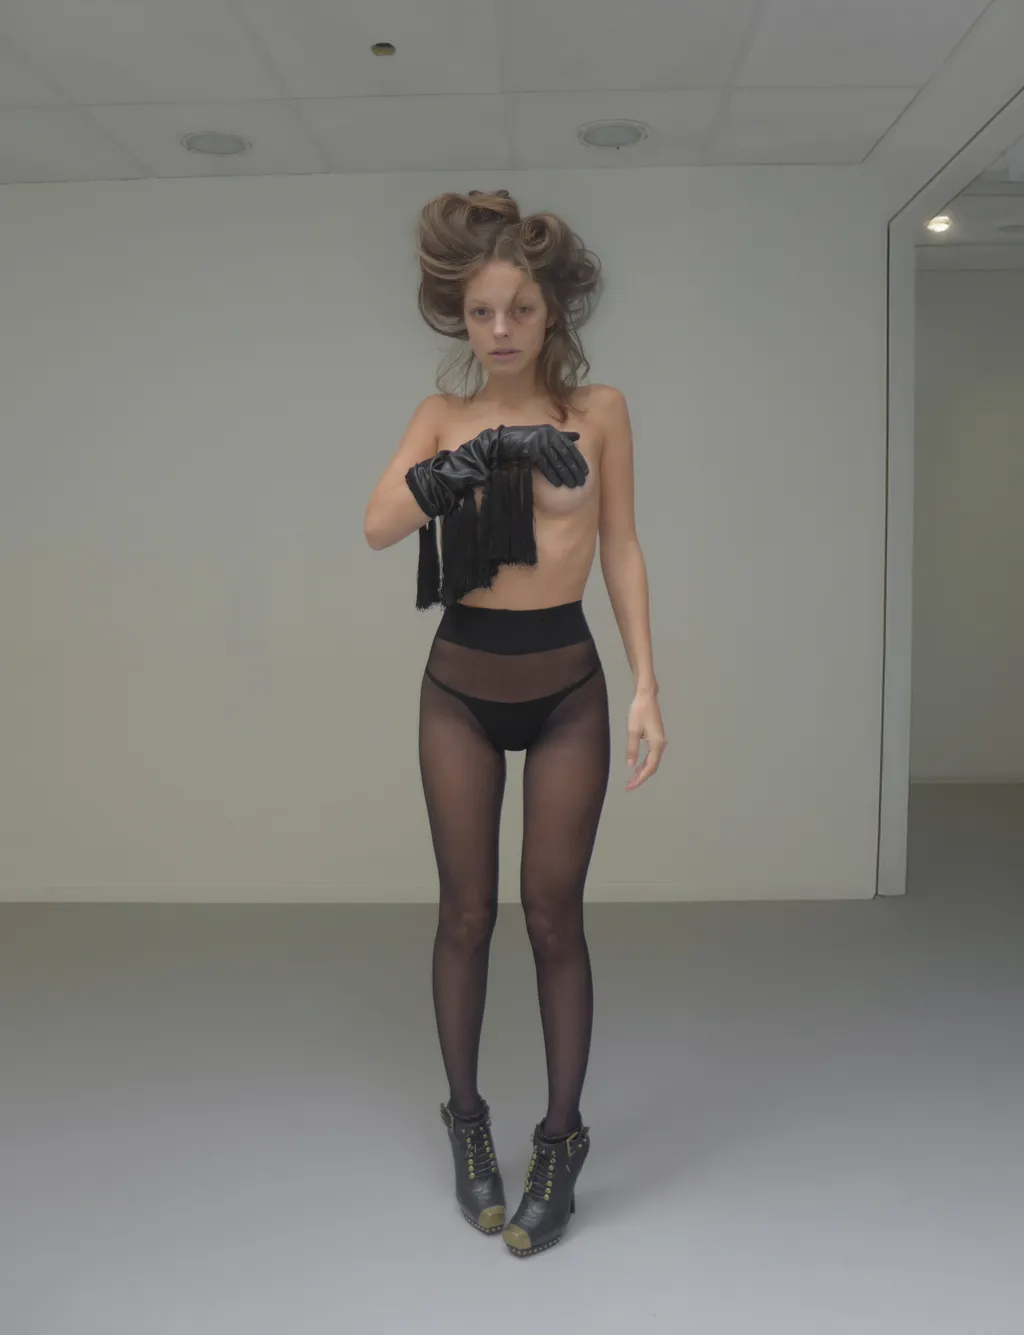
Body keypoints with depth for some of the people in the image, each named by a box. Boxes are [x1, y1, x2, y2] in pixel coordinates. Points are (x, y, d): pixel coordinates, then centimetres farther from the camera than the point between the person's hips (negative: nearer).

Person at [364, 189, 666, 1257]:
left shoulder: (598, 410, 1)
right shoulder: (443, 414, 3)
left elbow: (621, 548, 2)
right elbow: (379, 524, -12)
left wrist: (647, 684, -3)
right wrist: (485, 455, -24)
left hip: (565, 684, -1)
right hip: (461, 685, 1)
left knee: (553, 916, 4)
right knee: (466, 914, 8)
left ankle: (561, 1143, 20)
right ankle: (465, 1123, 27)